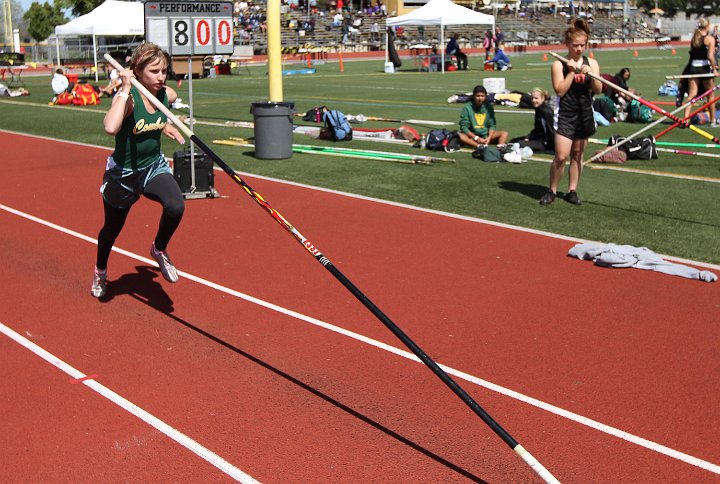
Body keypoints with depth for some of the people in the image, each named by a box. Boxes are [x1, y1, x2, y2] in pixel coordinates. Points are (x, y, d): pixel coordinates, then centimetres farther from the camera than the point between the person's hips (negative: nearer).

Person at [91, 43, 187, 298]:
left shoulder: (167, 95, -8)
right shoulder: (127, 97, -25)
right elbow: (111, 128, -48)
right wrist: (125, 90, -42)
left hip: (154, 167, 3)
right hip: (123, 173, -3)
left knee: (175, 207, -28)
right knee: (112, 228, 19)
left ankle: (159, 249, 4)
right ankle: (100, 270, 51)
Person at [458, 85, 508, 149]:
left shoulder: (488, 107, 4)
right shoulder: (467, 107, -5)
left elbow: (492, 125, 5)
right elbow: (464, 126, -9)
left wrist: (489, 137, -15)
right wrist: (476, 138, -21)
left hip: (486, 135, 4)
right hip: (472, 135, -3)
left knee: (504, 133, -15)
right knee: (459, 135, -33)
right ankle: (479, 146, -51)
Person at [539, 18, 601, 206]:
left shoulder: (591, 63, 6)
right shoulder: (559, 65, -5)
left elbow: (598, 90, 1)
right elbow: (560, 90, -13)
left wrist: (590, 74, -14)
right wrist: (571, 71, -16)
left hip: (585, 114, 4)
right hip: (565, 114, -4)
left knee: (577, 154, 10)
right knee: (561, 156, -11)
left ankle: (572, 191, 19)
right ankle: (552, 191, 5)